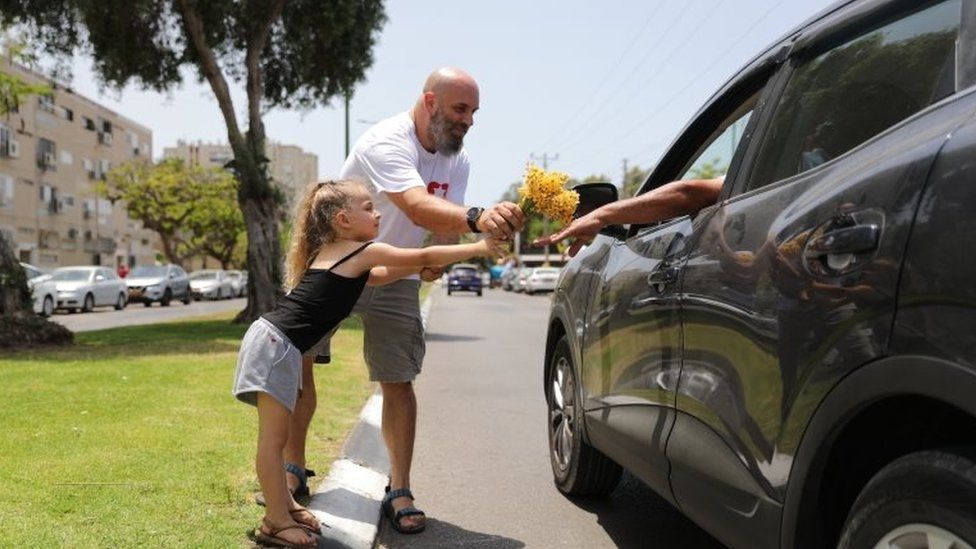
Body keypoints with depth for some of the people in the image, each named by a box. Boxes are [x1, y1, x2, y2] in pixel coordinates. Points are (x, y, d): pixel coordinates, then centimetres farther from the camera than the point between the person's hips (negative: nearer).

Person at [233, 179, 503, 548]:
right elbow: (424, 257, -3)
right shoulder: (365, 251, -7)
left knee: (276, 436, 15)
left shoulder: (332, 254, 20)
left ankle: (283, 505, 24)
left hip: (277, 342, 10)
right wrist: (480, 248, 4)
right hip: (274, 342, -10)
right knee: (273, 439, -5)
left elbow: (379, 276, 34)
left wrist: (419, 267, 26)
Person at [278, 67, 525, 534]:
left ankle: (399, 493, 6)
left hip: (394, 278, 4)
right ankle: (294, 471, 16)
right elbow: (418, 208, -45)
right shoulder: (386, 142, -28)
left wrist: (436, 260, -25)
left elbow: (444, 226, -2)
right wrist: (476, 217, -63)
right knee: (295, 363, -3)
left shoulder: (457, 161, -5)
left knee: (398, 383, -2)